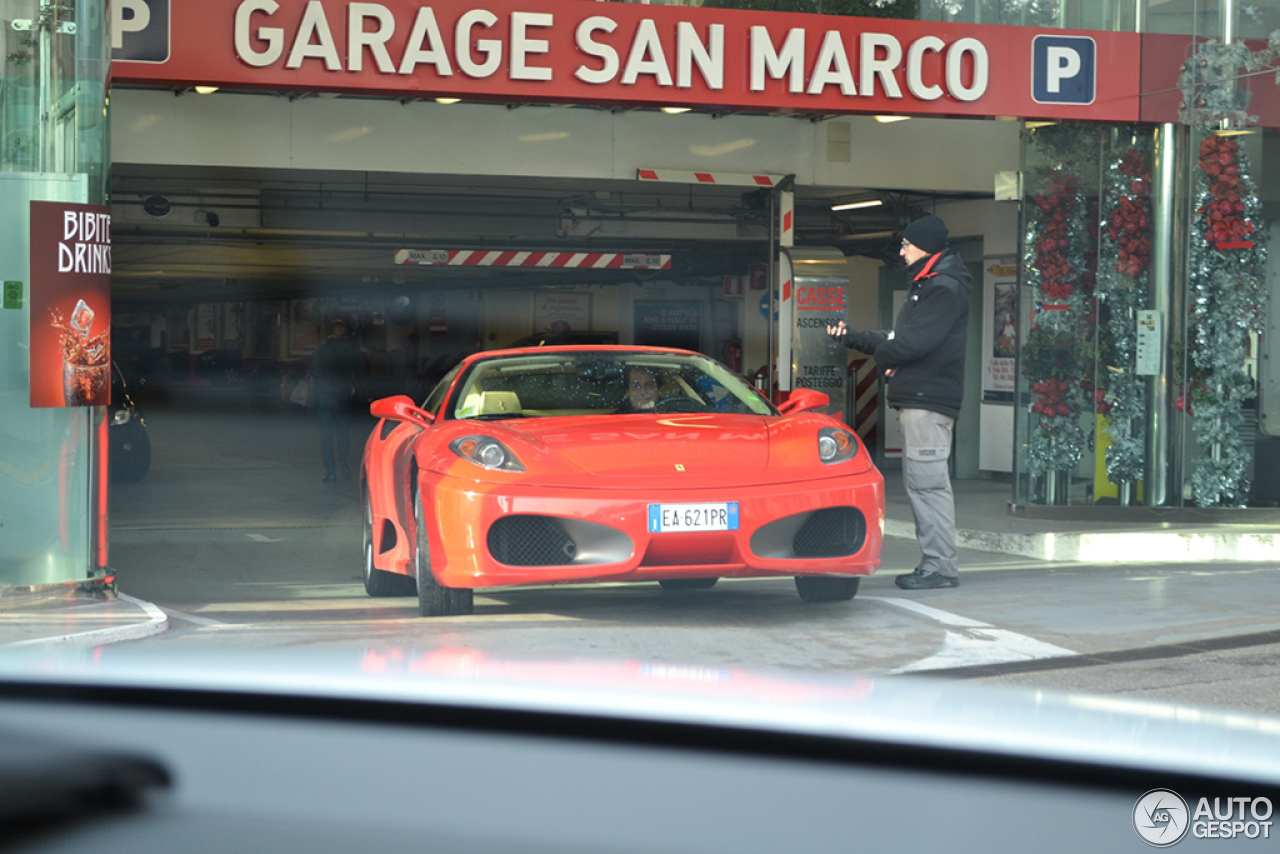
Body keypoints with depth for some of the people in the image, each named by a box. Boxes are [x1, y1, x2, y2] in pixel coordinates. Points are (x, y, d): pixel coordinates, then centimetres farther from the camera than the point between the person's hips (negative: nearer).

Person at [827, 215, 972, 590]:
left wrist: (883, 356, -2)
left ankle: (940, 566, -10)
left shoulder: (946, 290, -10)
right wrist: (851, 337, 22)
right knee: (919, 482, 10)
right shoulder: (924, 287, 23)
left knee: (928, 481, -11)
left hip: (929, 401, -11)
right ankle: (934, 564, 13)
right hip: (915, 399, 11)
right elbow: (898, 341, 23)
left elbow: (916, 343, -20)